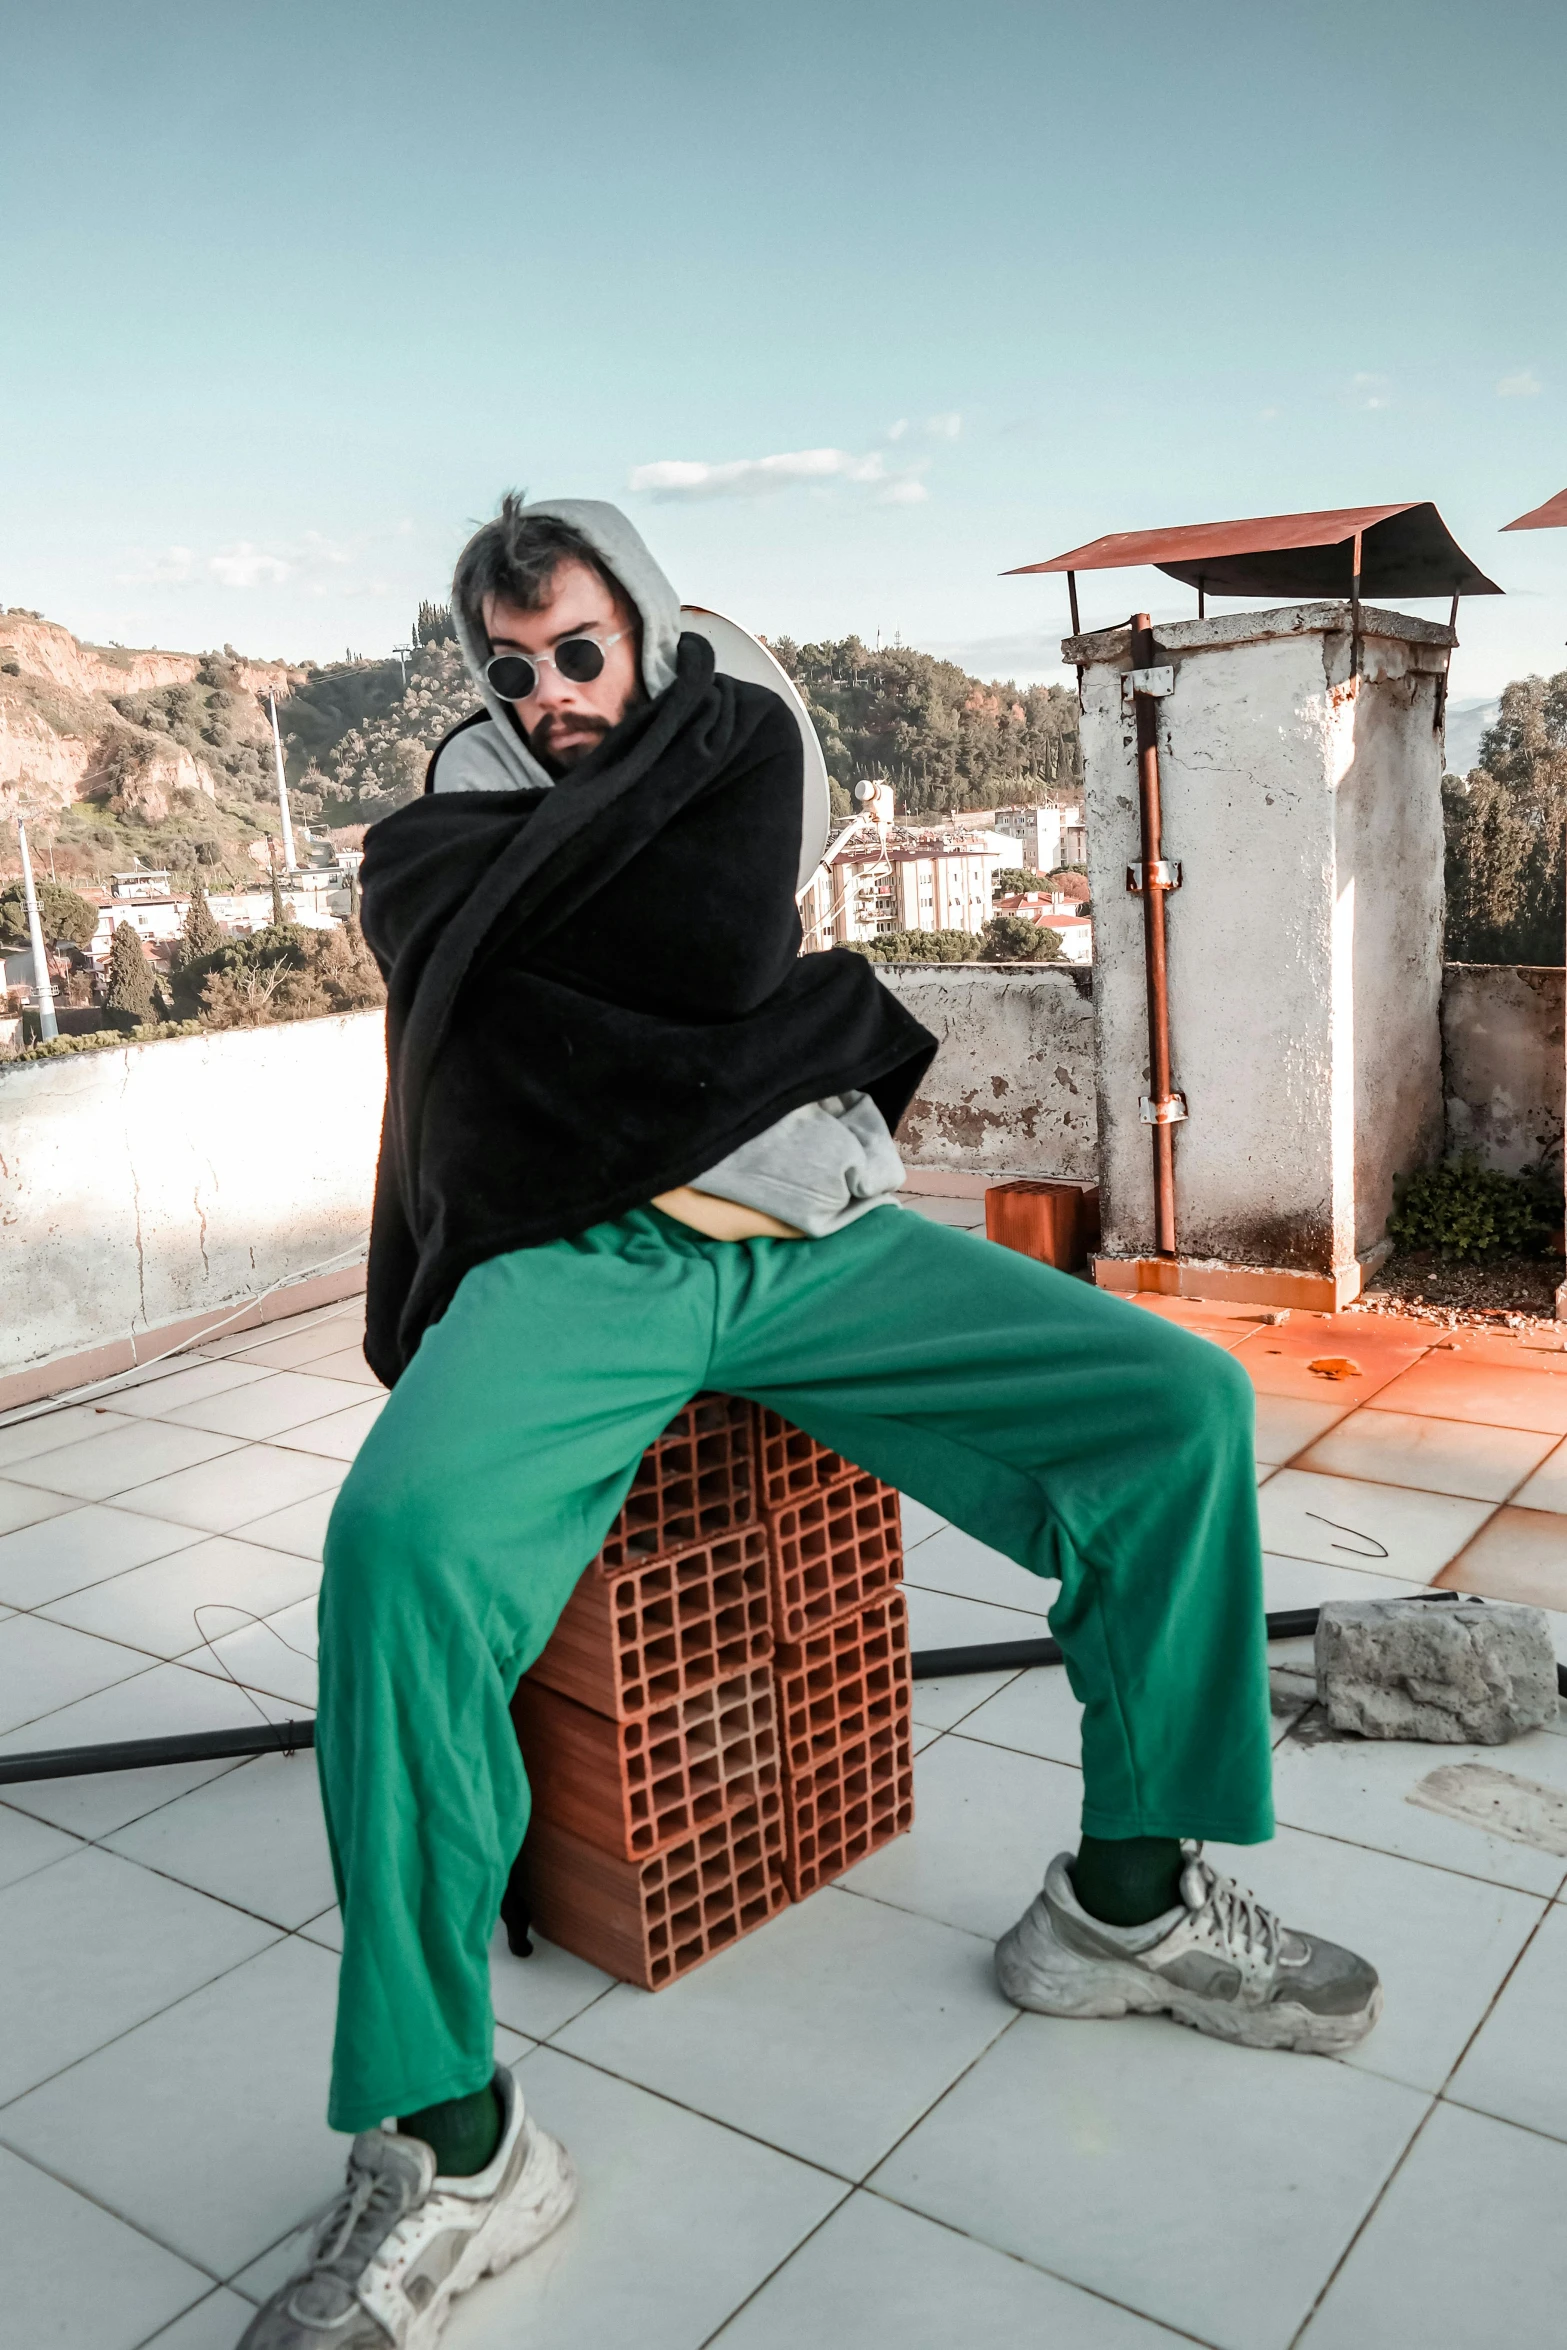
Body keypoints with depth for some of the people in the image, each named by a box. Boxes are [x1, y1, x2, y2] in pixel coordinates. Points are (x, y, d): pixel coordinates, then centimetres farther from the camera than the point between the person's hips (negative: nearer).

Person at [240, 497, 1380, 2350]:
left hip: (810, 1238, 3)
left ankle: (1127, 1902, 5)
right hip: (572, 1262, -2)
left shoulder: (743, 738, 17)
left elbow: (723, 950, -4)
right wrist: (826, 1018, 0)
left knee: (1184, 1408, -11)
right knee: (400, 1539, -33)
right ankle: (449, 2147, -19)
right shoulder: (436, 839, 13)